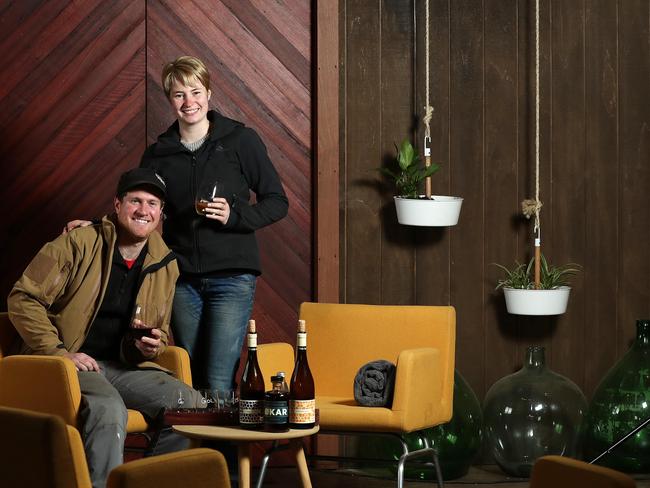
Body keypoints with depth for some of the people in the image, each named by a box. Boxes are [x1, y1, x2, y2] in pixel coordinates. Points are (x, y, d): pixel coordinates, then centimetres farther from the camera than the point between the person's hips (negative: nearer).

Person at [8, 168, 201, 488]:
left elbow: (161, 330, 24)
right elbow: (23, 299, -8)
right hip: (68, 363, -6)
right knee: (109, 409, -36)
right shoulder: (78, 243, -7)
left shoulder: (165, 265, 10)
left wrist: (153, 345, -2)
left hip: (124, 366, 6)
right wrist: (59, 352, -16)